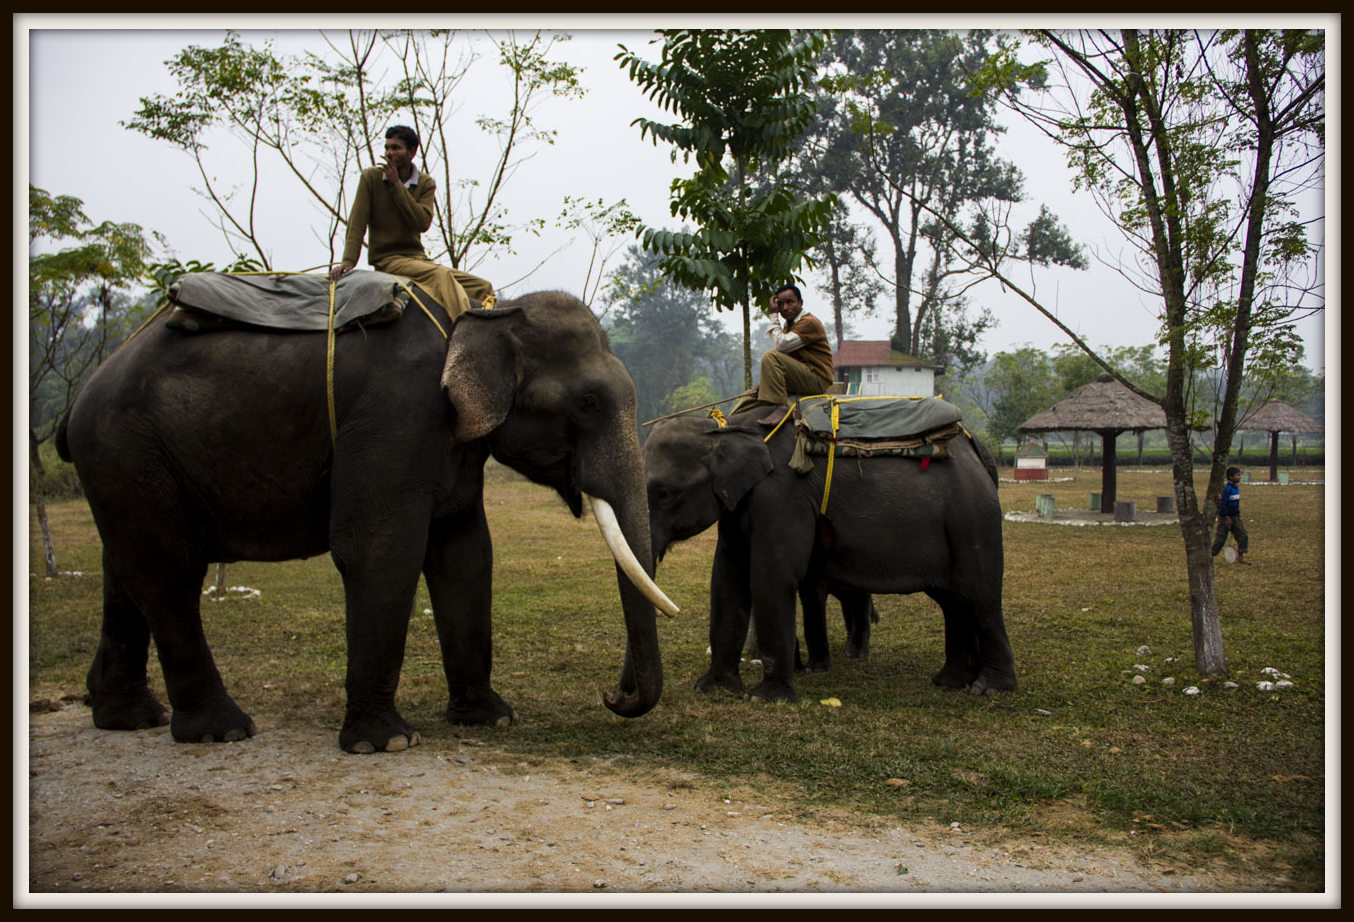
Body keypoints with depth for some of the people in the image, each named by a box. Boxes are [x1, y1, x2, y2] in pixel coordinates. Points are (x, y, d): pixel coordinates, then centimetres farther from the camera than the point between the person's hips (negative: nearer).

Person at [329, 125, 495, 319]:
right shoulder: (371, 177, 2)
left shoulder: (426, 184, 6)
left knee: (483, 288, -9)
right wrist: (348, 261, -17)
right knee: (440, 276, -34)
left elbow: (423, 223, -12)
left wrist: (397, 184, -12)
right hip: (386, 259, -5)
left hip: (418, 258, 5)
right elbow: (357, 222, -4)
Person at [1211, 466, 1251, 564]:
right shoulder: (1227, 488, -19)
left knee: (1243, 536, 1)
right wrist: (1227, 517, -21)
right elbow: (1222, 503, -21)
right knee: (1220, 539, -2)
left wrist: (1238, 515, 20)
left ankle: (1240, 557, 6)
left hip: (1235, 517, 8)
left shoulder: (1236, 488, 9)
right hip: (1225, 517, -8)